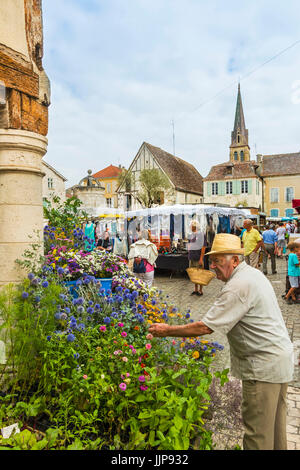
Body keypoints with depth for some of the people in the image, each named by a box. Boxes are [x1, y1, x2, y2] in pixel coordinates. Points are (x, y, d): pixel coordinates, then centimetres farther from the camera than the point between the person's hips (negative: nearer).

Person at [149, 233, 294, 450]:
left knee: (258, 429, 2)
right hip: (282, 359, 10)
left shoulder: (238, 287, -25)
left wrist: (168, 330, -17)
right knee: (275, 421, 23)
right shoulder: (253, 273, 7)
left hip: (264, 365, -10)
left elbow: (206, 327, -25)